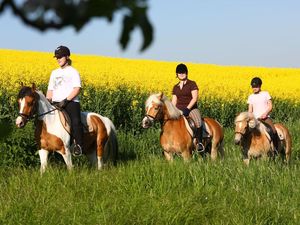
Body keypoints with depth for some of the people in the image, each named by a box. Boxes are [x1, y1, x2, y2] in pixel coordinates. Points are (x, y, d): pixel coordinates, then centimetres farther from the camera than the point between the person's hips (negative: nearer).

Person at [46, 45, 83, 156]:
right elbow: (50, 90, 22)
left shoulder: (73, 72, 4)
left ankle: (78, 145, -20)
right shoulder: (54, 73, 22)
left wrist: (66, 100, -18)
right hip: (56, 103, 6)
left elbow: (77, 89, -7)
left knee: (75, 122, -29)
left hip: (71, 102, -6)